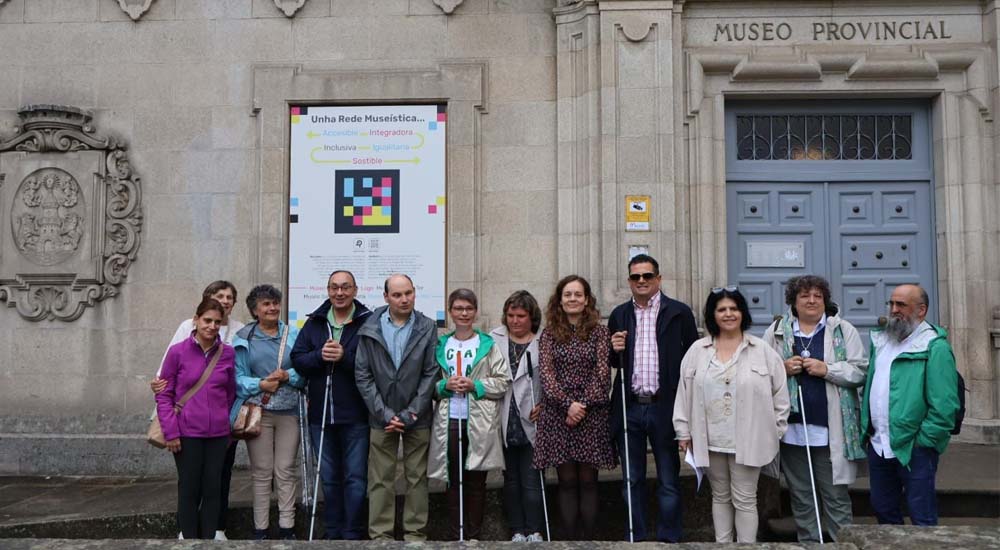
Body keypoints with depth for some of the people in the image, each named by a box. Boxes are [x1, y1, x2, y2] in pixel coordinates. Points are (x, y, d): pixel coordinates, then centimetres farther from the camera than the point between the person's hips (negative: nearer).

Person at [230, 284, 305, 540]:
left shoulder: (293, 335, 6)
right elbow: (238, 377, 0)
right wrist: (260, 385, -16)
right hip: (257, 412, -1)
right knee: (261, 472, 4)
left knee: (286, 472, 4)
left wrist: (288, 376, -15)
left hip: (288, 412, 1)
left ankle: (287, 528, 12)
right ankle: (260, 530, 13)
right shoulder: (244, 339, 4)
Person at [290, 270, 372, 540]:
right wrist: (320, 355, -15)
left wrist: (345, 356, -23)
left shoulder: (368, 322, -5)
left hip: (356, 416, -4)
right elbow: (297, 359, 2)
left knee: (356, 477, 1)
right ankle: (333, 533, 26)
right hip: (321, 414, 4)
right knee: (329, 477, 15)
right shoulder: (314, 323, 9)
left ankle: (352, 534, 13)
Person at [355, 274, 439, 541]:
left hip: (417, 418, 0)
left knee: (417, 478, 7)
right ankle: (380, 535, 12)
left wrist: (410, 414, -10)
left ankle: (415, 533, 16)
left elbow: (431, 374, -4)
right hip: (381, 417, 0)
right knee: (381, 480, 4)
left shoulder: (428, 328, -2)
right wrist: (385, 414, -9)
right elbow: (362, 375, -2)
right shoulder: (370, 329, 0)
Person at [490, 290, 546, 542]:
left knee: (531, 481, -1)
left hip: (531, 422, -3)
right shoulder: (494, 339, 4)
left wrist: (545, 406, -9)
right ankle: (517, 530, 21)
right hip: (504, 423, 3)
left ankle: (534, 531, 10)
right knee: (511, 480, 12)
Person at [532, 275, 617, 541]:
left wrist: (583, 405, -12)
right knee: (567, 482, 3)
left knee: (588, 480, 2)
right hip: (558, 416, 1)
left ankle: (587, 539, 7)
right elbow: (546, 373, -2)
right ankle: (569, 539, 8)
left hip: (591, 416, 0)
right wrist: (568, 404, -14)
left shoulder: (599, 332, 5)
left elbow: (602, 372, -2)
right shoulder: (549, 333, 7)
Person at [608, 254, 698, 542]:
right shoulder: (619, 315, 9)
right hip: (629, 408, 3)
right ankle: (635, 539, 21)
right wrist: (615, 351, -7)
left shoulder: (679, 312, -1)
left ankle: (669, 540, 16)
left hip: (665, 408, -3)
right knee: (632, 481, 11)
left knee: (669, 482, 6)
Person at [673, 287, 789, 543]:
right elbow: (684, 391, 5)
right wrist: (684, 431, 4)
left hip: (747, 440, -3)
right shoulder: (698, 350, 3)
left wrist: (776, 429, 1)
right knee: (720, 496, 15)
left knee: (744, 499, 3)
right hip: (711, 440, 3)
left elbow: (779, 392, 1)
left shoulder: (763, 351, -3)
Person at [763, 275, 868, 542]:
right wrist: (783, 369, -9)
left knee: (836, 497, 3)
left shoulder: (843, 330, 2)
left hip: (829, 430, -2)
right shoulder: (777, 331, 7)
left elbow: (860, 371, -3)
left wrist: (827, 369, -15)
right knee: (800, 498, 13)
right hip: (792, 428, 3)